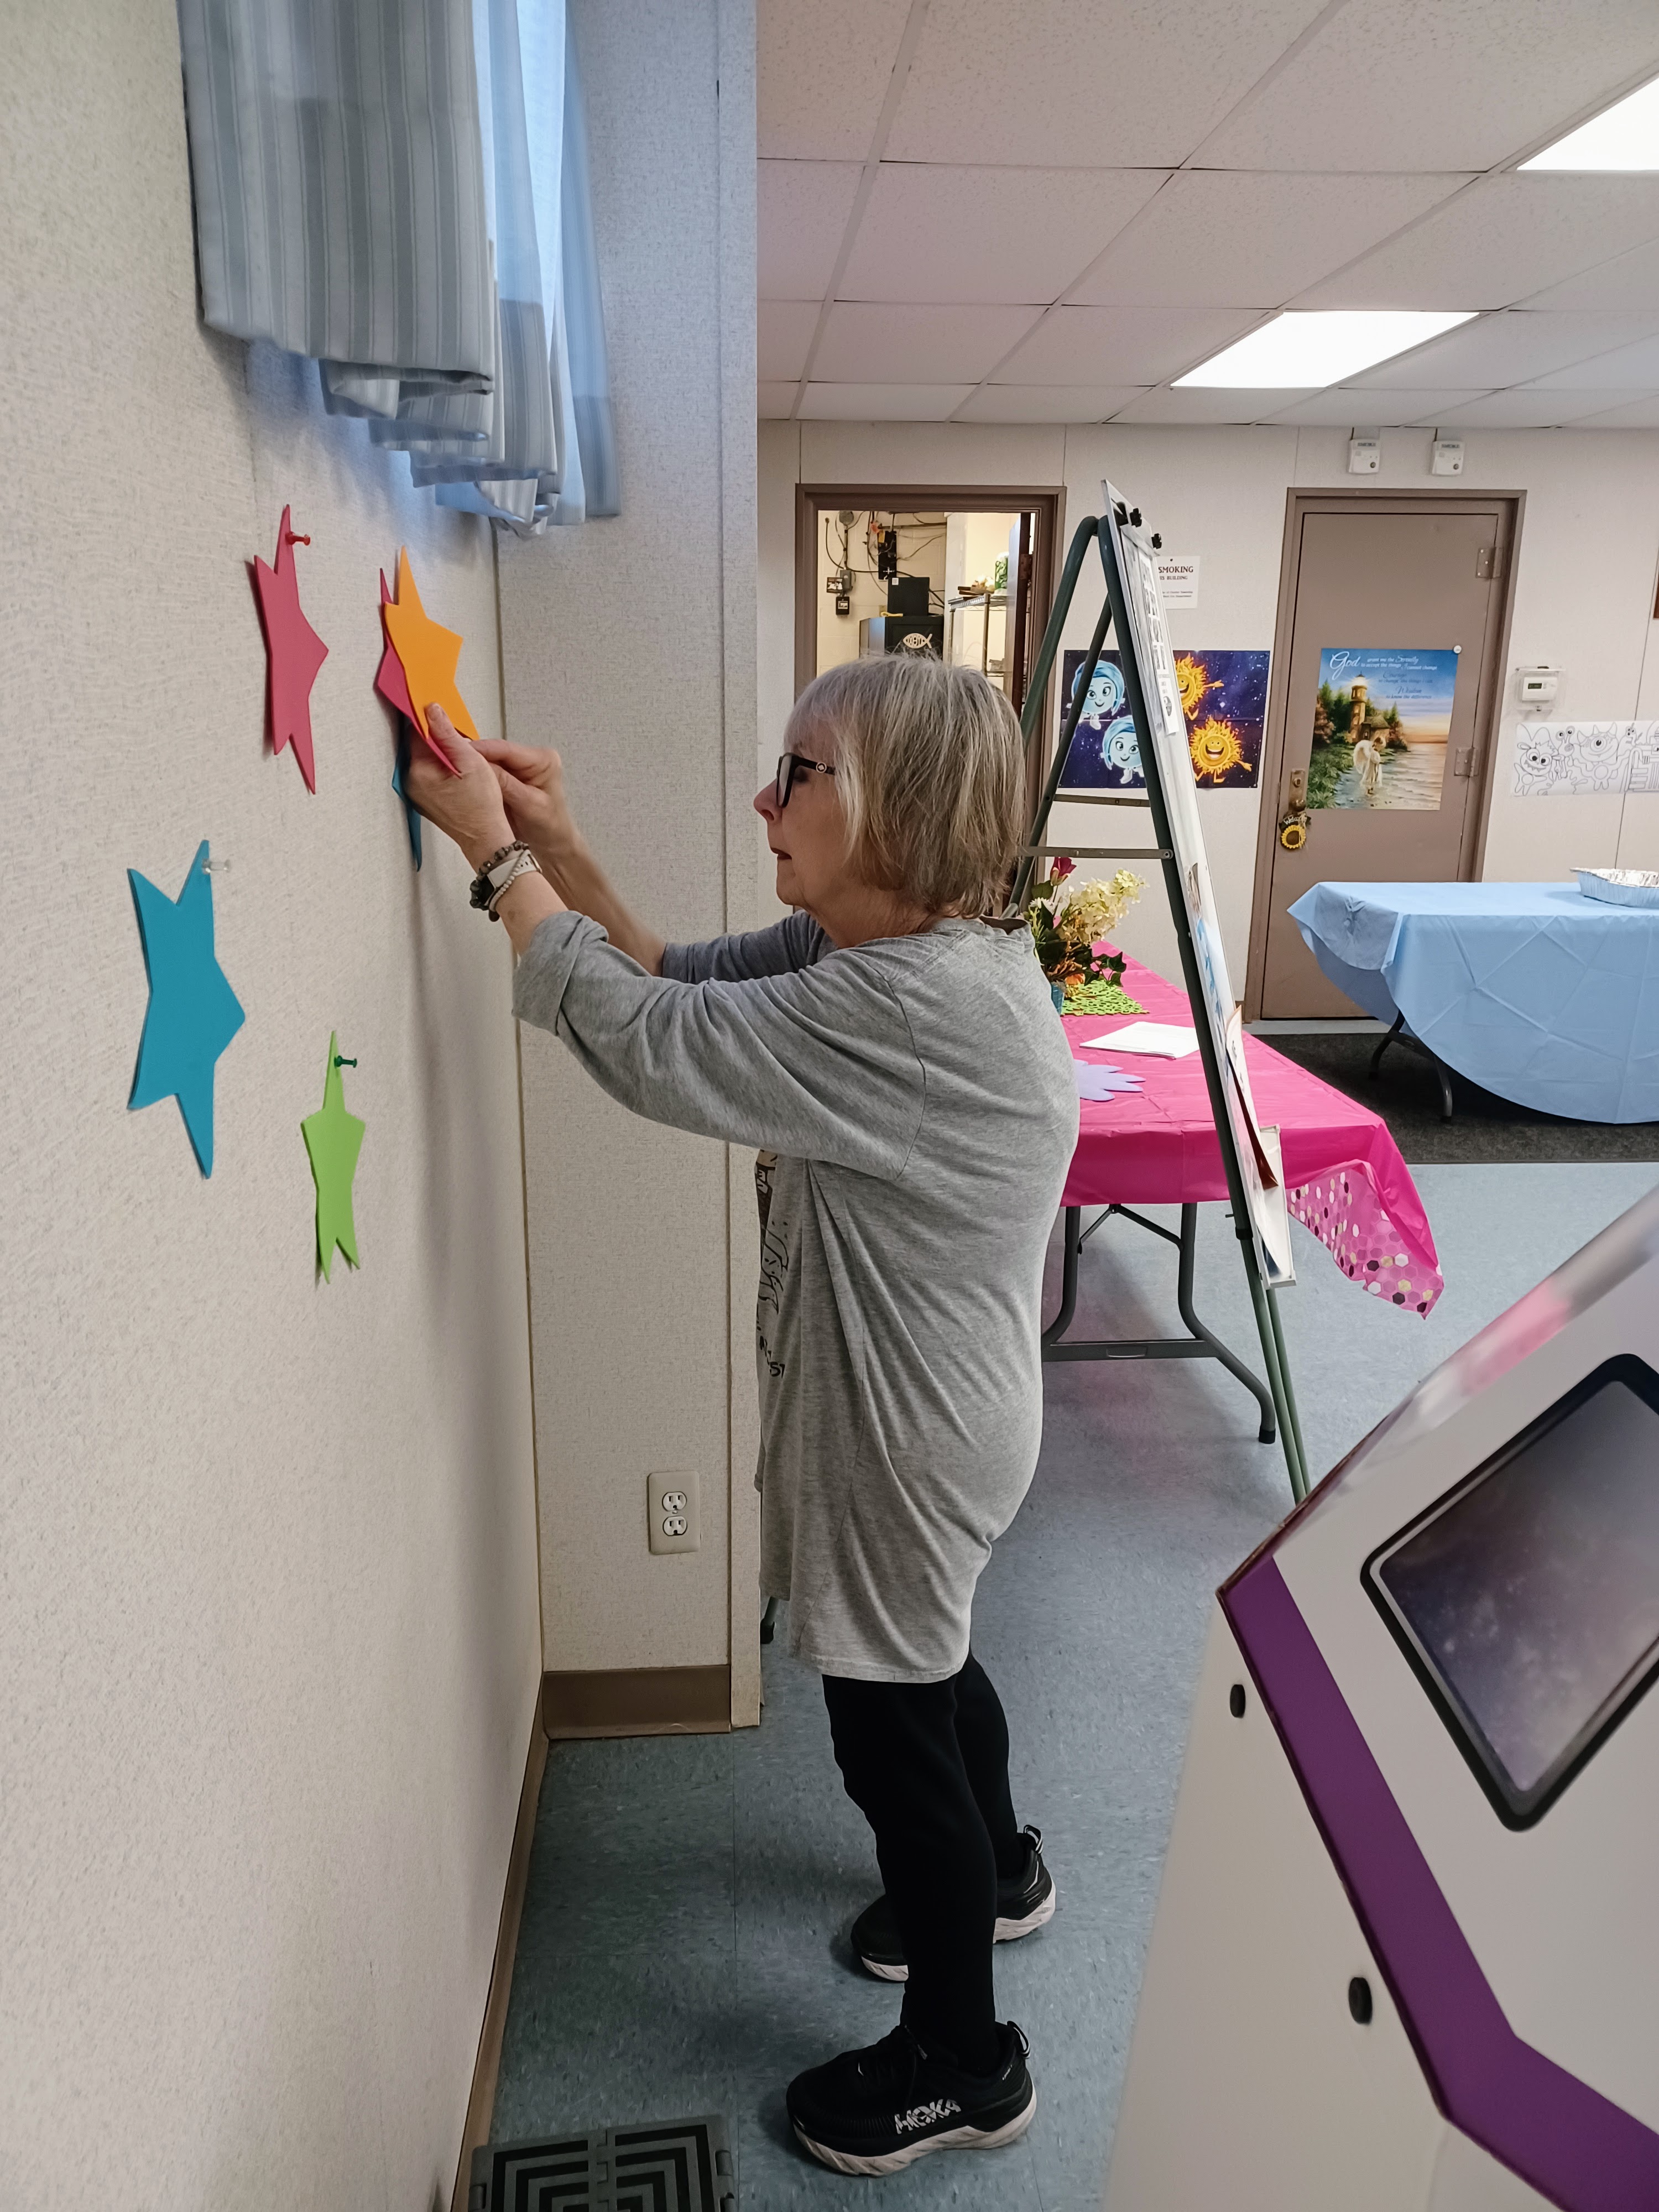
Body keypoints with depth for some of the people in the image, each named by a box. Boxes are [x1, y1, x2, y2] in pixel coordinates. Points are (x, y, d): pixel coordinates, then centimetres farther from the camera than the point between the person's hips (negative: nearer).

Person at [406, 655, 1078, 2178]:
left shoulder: (923, 1002, -32)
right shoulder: (874, 951, -1)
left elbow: (644, 1040, -30)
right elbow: (689, 985, 4)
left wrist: (499, 854, -19)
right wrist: (563, 853, -7)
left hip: (909, 1440, -10)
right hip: (911, 1416, 10)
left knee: (892, 1724, 10)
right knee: (926, 1663, 30)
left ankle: (961, 2064, 36)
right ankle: (997, 1869, 59)